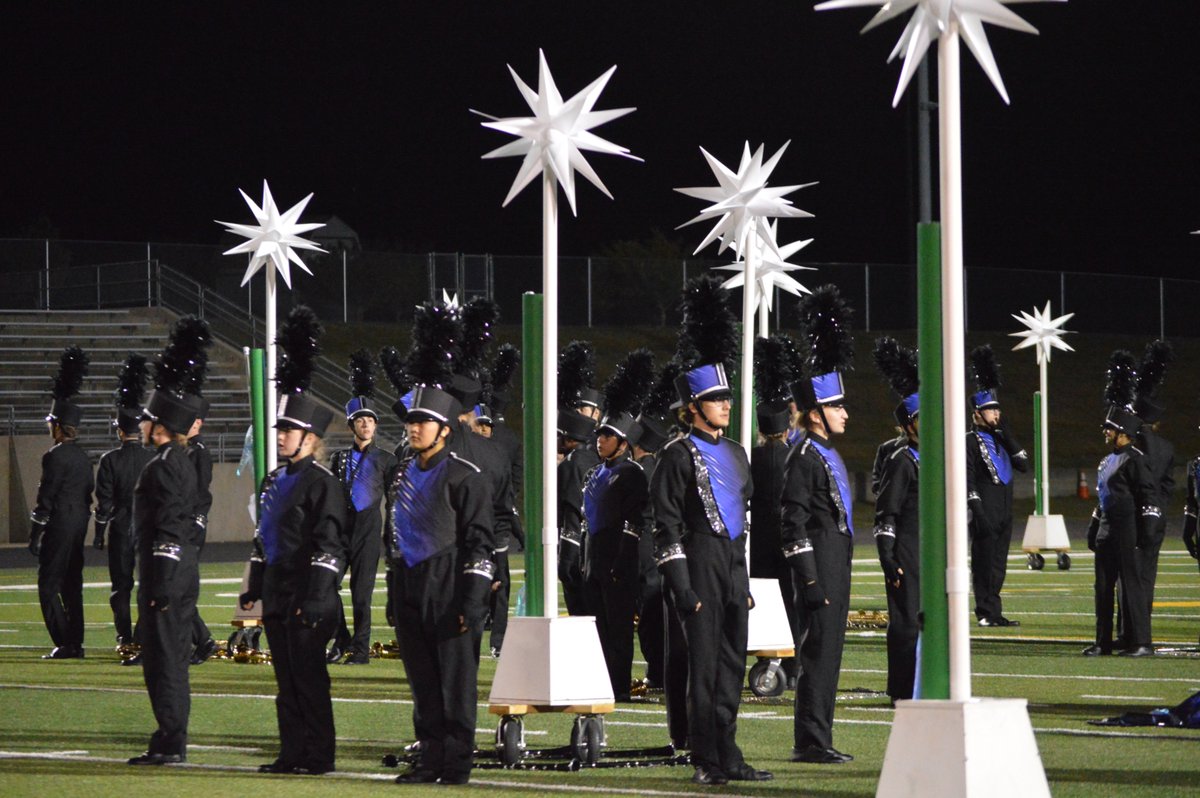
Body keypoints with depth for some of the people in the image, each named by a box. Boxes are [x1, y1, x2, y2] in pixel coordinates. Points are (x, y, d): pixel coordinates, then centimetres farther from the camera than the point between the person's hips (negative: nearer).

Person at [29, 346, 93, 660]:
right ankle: (76, 642, 13)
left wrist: (35, 535, -11)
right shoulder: (83, 458, 12)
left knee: (49, 585, -5)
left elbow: (45, 499, -16)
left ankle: (65, 644, -11)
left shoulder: (55, 457, -15)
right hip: (79, 527, 9)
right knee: (72, 584, 13)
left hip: (59, 526, -9)